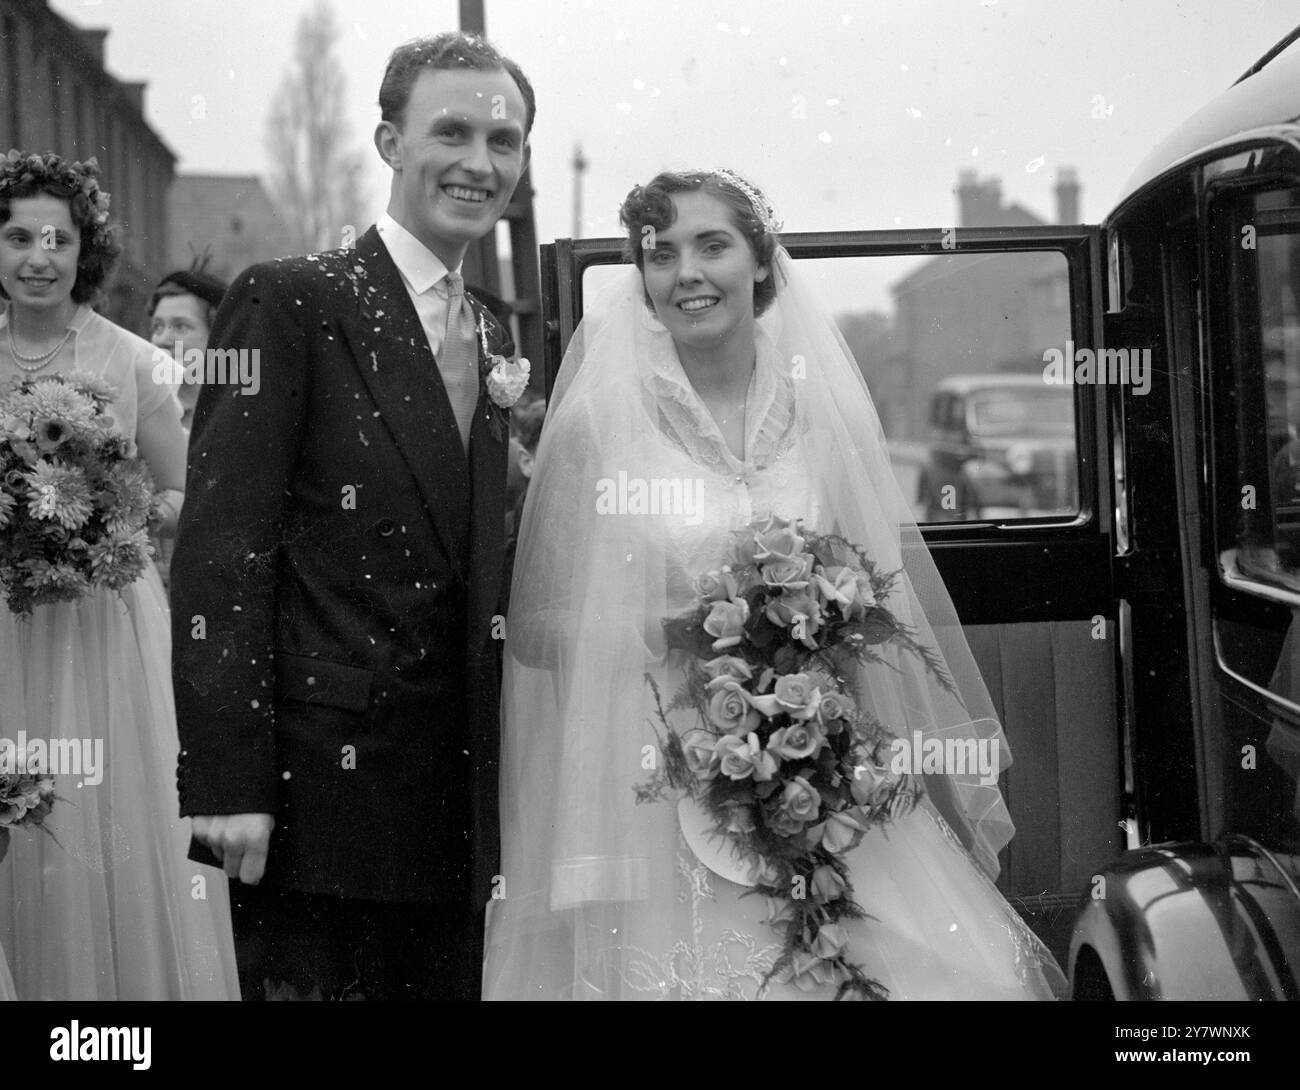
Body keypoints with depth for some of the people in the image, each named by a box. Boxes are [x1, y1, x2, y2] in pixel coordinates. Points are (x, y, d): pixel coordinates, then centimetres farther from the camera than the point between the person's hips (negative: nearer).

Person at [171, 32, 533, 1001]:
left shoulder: (494, 338, 15)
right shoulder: (291, 303, -6)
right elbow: (220, 551, -12)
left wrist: (496, 790, 11)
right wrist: (228, 783, -18)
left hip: (460, 806, 7)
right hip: (320, 791, -6)